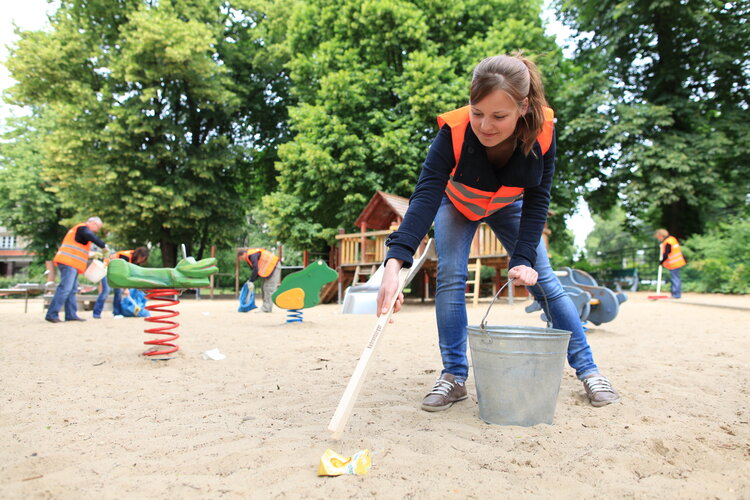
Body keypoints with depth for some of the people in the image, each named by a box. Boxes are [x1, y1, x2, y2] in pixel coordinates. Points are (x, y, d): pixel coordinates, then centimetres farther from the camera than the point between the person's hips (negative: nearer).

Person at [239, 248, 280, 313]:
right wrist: (251, 280, 4)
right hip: (269, 268, 11)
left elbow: (255, 269, -26)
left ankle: (267, 308, -14)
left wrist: (251, 281, -21)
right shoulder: (249, 258, 14)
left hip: (274, 267, -11)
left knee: (270, 288, -12)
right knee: (265, 288, 10)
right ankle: (266, 307, 12)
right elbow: (256, 270, 16)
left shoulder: (252, 255, -18)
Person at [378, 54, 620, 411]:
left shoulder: (542, 130, -32)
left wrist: (524, 259, -37)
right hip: (456, 204, -1)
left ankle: (587, 369, 12)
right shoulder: (454, 132, -39)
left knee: (544, 280, -1)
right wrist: (394, 264, -61)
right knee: (451, 277, -18)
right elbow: (425, 198, -49)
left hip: (508, 206, 1)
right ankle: (454, 376, -6)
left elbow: (537, 202, -25)